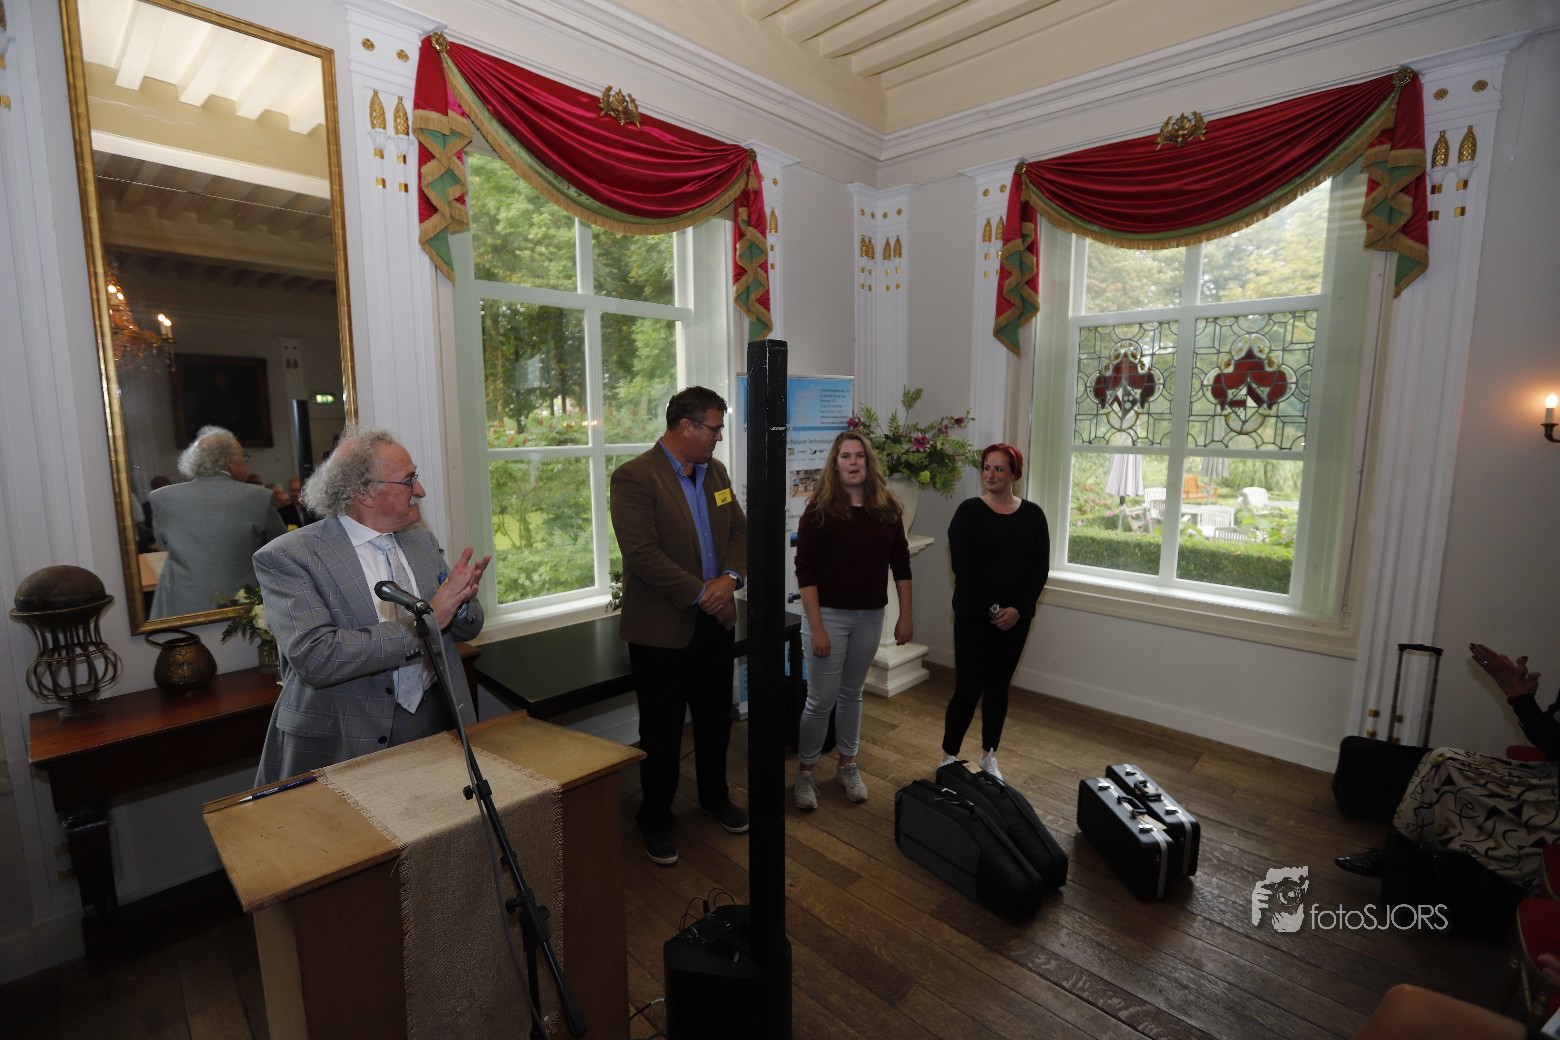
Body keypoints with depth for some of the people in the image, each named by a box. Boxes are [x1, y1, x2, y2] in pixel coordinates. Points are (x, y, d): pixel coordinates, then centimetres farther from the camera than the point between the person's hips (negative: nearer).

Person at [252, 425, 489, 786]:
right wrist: (427, 619, -20)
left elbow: (467, 627, 11)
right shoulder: (287, 557, -8)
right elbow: (314, 658, -20)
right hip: (339, 746, -3)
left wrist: (460, 601, -12)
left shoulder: (423, 540, 8)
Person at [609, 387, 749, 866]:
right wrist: (700, 593, -20)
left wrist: (729, 577, -11)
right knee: (662, 731, 10)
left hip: (715, 621, 7)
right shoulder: (635, 477, -17)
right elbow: (641, 553, -24)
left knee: (716, 719, 21)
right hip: (662, 628, -7)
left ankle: (715, 796, 44)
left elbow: (739, 530, 8)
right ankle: (655, 819, 32)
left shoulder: (715, 471, 7)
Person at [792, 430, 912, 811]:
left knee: (852, 693, 17)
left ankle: (848, 766, 34)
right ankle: (805, 772, 22)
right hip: (829, 614, -4)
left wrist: (905, 616, 7)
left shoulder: (887, 509, 2)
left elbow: (901, 564, 8)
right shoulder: (819, 510, -11)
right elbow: (805, 572, -13)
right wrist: (816, 626, -17)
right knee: (821, 699, 2)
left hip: (870, 616, 4)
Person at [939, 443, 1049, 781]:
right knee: (968, 687, -2)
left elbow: (1040, 569, 1)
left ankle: (989, 756, 29)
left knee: (998, 686, 13)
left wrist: (1019, 608, -11)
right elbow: (962, 566, -11)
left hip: (1016, 616, 3)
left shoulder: (1033, 515, 4)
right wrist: (989, 609, -15)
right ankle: (949, 757, 16)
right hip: (974, 615, -3)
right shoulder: (969, 511, -5)